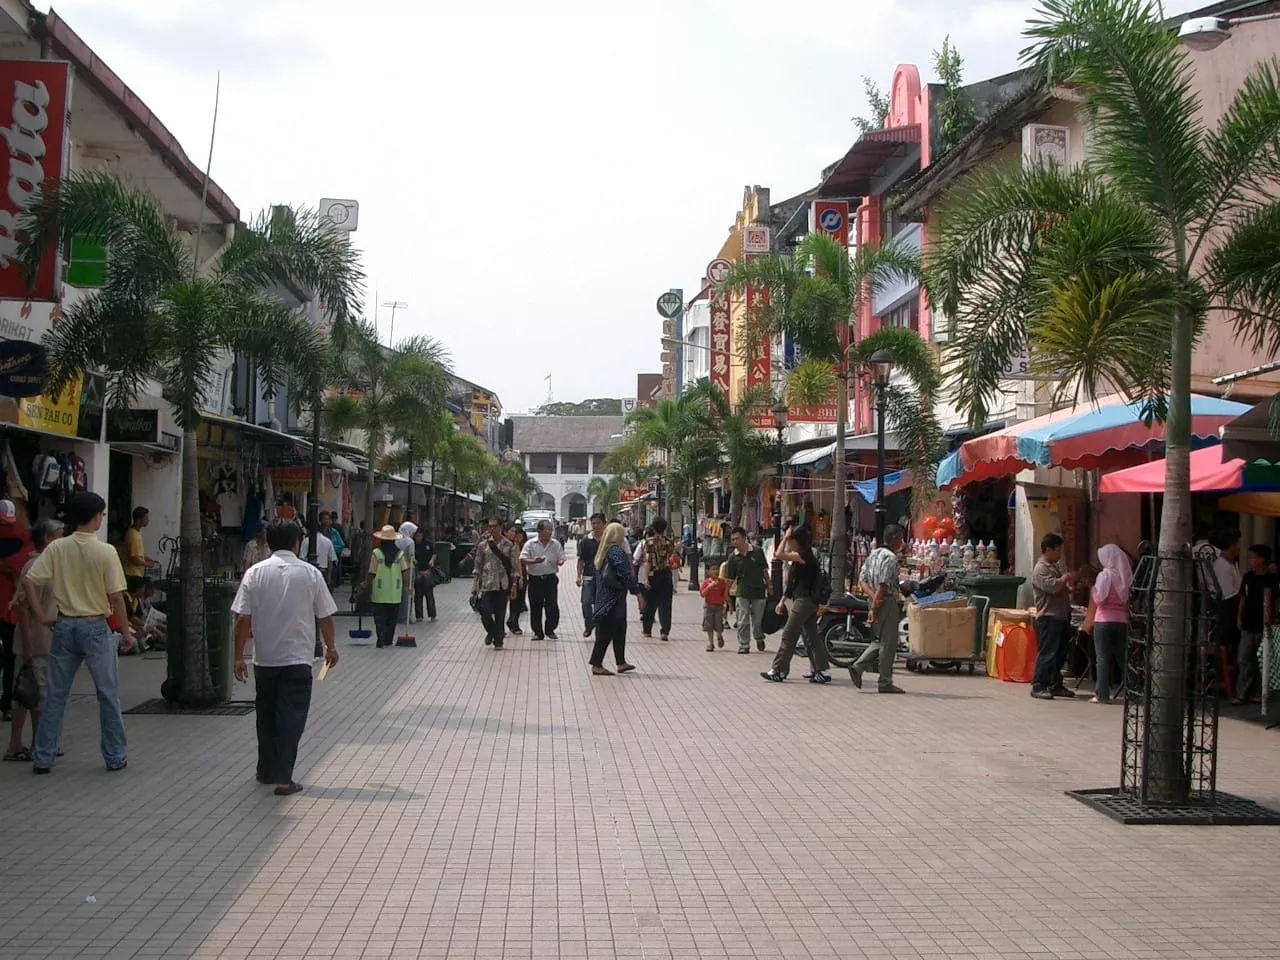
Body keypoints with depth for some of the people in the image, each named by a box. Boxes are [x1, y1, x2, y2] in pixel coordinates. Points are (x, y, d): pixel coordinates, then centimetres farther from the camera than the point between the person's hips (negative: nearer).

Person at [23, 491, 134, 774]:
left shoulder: (56, 548, -3)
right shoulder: (106, 552, -11)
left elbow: (29, 582, -7)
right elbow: (116, 597, -10)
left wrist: (42, 615, 2)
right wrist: (126, 631, -1)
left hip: (64, 626, 3)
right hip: (95, 627, -3)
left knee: (56, 695, 12)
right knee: (108, 695, 8)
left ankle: (43, 758, 15)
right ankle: (116, 757, 14)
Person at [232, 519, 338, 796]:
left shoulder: (255, 573, -3)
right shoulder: (310, 573, -5)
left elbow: (242, 619, -6)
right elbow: (325, 616, -1)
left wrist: (239, 656, 1)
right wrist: (330, 647, 15)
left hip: (265, 659, 2)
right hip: (298, 659, -2)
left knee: (266, 715, 17)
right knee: (291, 717, 1)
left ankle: (267, 771, 27)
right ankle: (283, 778, -4)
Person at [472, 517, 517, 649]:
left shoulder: (509, 545, 1)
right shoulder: (483, 545, 3)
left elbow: (514, 566, 2)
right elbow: (478, 566, 6)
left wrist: (513, 586, -1)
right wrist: (475, 584, 2)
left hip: (503, 584, 0)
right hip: (487, 584, 0)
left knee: (500, 614, 3)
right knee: (485, 611, -8)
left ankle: (498, 641, 15)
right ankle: (491, 632, 20)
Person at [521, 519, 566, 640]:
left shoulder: (556, 544, 6)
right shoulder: (530, 544, -1)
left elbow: (561, 558, 10)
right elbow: (523, 560, -7)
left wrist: (560, 562, -13)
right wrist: (534, 561, -24)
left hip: (550, 579, 1)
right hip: (535, 579, -1)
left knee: (552, 606, -3)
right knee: (535, 608, 4)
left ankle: (550, 630, 12)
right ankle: (538, 632, 15)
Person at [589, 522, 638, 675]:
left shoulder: (602, 552, 12)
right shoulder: (617, 552, -15)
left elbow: (598, 575, 16)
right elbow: (625, 575, -20)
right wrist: (637, 591, -13)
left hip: (604, 597, 9)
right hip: (614, 598, -9)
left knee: (620, 629, 16)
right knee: (607, 631, -4)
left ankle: (621, 662, 21)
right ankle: (597, 664, -1)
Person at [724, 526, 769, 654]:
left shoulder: (757, 552, -4)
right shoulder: (733, 557, -3)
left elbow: (764, 570, 5)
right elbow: (729, 579, 1)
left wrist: (769, 587, 6)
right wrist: (728, 596, -1)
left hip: (758, 591, 0)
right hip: (742, 593, 0)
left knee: (758, 620, 10)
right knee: (742, 622, -2)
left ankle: (759, 638, 38)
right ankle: (744, 646, 7)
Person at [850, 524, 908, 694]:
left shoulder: (874, 554, 13)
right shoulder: (890, 558, -15)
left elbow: (862, 579, 9)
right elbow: (883, 586, -20)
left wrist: (873, 596, -4)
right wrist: (874, 609, -18)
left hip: (877, 601, 9)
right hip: (888, 602, -9)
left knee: (879, 641, 18)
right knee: (888, 643, -1)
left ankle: (857, 668, 7)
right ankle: (885, 683, 3)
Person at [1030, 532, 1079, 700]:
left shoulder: (1055, 566, 20)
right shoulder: (1040, 569, -12)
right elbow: (1053, 586, -26)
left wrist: (1070, 586, 10)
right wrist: (1066, 578, -9)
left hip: (1061, 617, 10)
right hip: (1048, 618, -10)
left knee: (1060, 653, 12)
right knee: (1047, 653, -10)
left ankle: (1055, 685, 20)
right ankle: (1038, 686, -8)